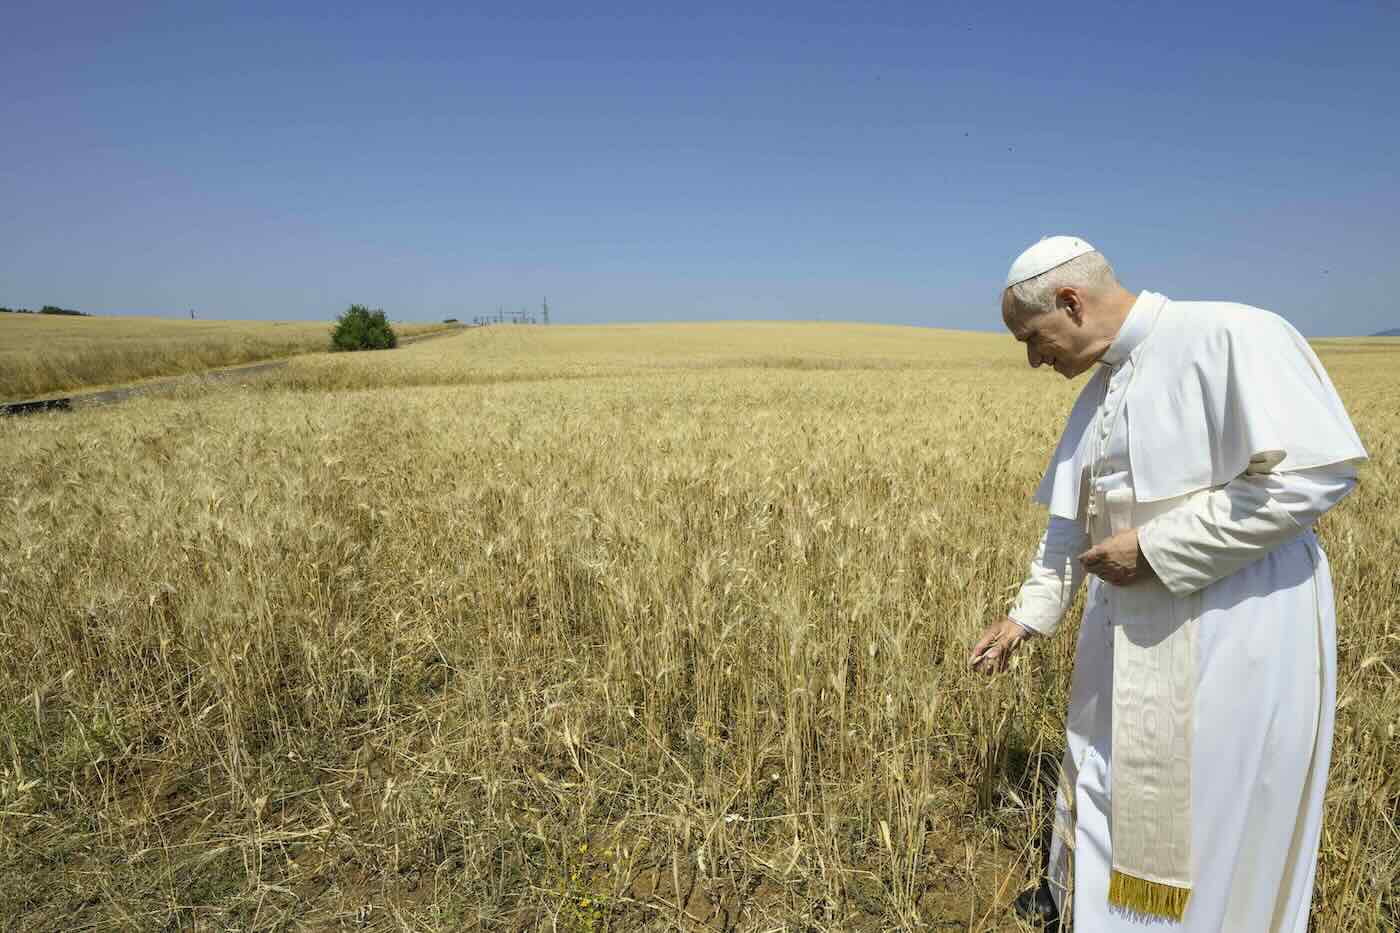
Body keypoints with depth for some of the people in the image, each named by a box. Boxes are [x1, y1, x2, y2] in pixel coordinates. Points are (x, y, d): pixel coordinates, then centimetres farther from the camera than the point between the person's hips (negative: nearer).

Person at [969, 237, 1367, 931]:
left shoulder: (1231, 336, -16)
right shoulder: (1100, 392, 9)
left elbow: (1317, 471, -23)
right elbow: (1070, 523, 15)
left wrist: (1155, 547, -21)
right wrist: (1028, 614, 10)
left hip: (1235, 643, -8)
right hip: (1131, 644, 8)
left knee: (1211, 828, 9)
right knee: (1103, 795, 21)